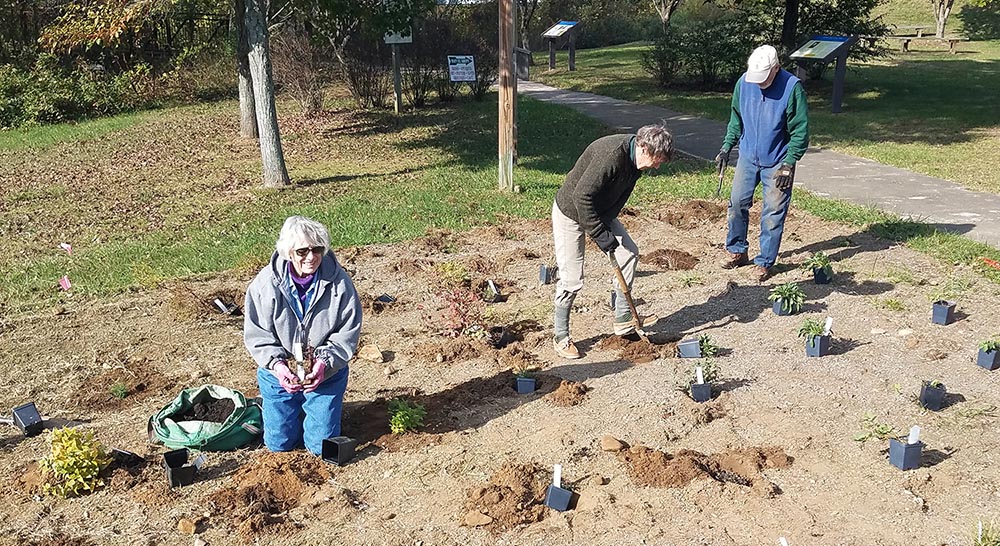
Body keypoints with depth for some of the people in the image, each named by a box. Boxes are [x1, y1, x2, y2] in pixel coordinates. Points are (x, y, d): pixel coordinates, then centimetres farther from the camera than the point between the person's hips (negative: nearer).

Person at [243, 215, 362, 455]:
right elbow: (255, 334, -9)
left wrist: (325, 362, -25)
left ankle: (321, 407, 36)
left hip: (327, 373, 0)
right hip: (279, 373, 1)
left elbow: (348, 333, -11)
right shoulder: (266, 283, -15)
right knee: (279, 443, 10)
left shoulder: (339, 282, -17)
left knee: (322, 445, 5)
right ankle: (294, 408, 41)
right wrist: (276, 364, -24)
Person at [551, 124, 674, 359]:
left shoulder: (635, 157, -6)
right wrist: (600, 234, -29)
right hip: (571, 214, -9)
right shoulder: (611, 155, -34)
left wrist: (607, 224, 6)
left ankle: (622, 320, 14)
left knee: (629, 253, 5)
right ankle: (560, 336, 10)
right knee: (572, 279, -8)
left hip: (600, 212, 9)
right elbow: (581, 196, -33)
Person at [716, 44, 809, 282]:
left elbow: (800, 131, -12)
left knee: (773, 213, 1)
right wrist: (726, 147, 3)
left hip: (777, 162, -4)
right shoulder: (744, 82, -6)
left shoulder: (792, 87, -18)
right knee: (737, 202, 7)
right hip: (748, 157, 4)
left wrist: (788, 164, -16)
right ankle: (737, 250, 25)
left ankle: (765, 261, 12)